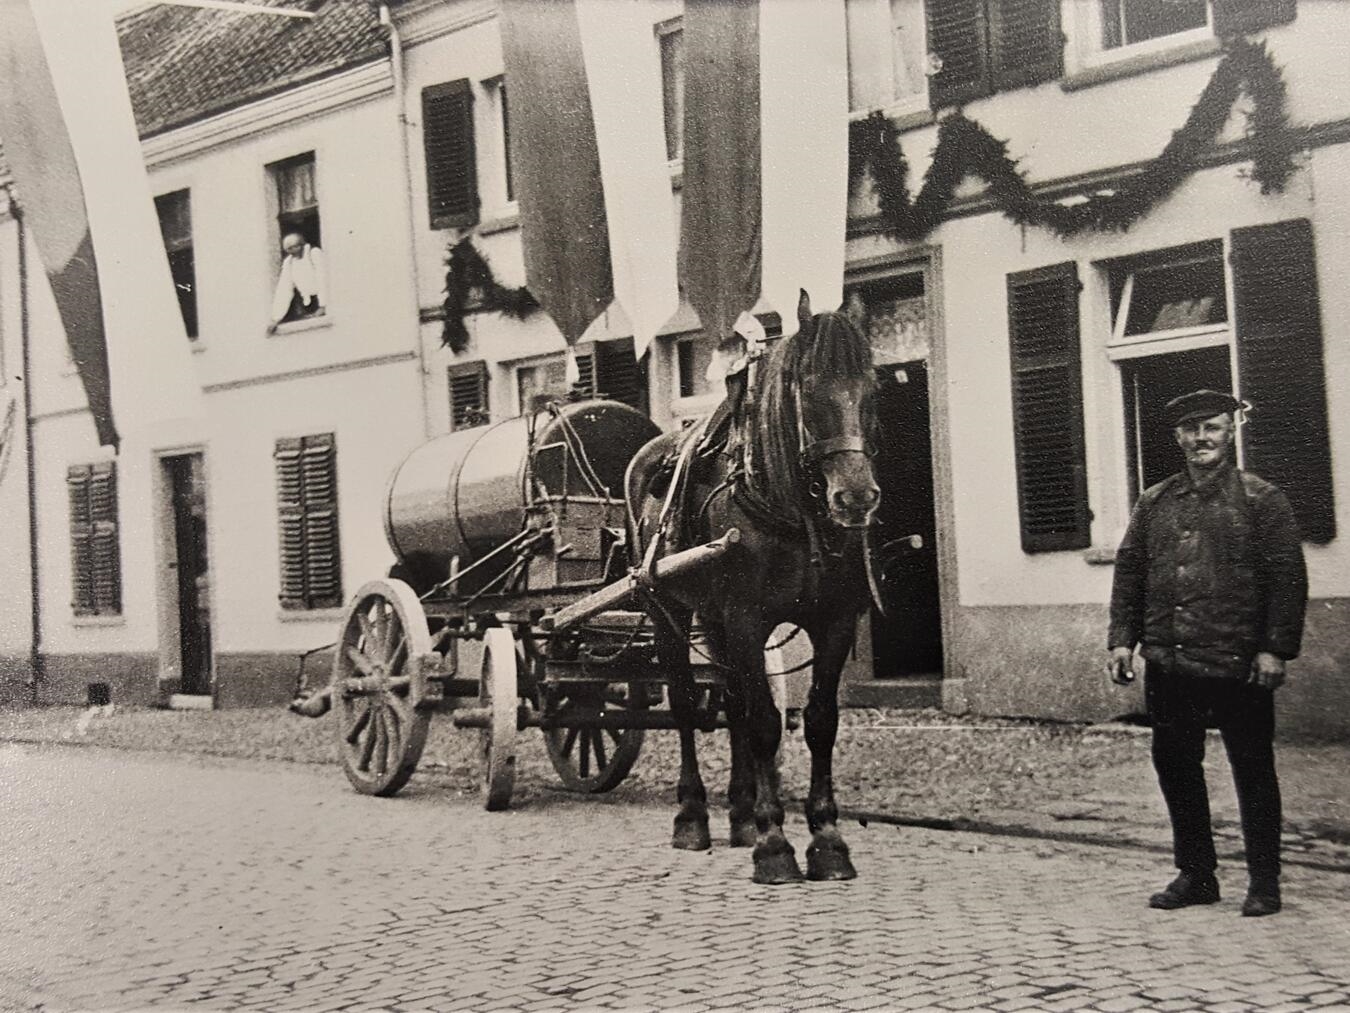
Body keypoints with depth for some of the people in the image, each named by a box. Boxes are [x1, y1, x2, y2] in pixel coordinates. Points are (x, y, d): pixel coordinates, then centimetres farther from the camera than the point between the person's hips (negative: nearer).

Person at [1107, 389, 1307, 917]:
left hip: (1238, 665, -4)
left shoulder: (1260, 499, 0)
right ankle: (1195, 874, 24)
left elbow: (1287, 578, -4)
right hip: (1168, 663, 4)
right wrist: (1122, 639, 4)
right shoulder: (1154, 503, 12)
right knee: (1174, 766, 10)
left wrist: (1275, 648, -11)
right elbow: (1128, 573, 13)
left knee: (1253, 770, 3)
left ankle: (1264, 882, 15)